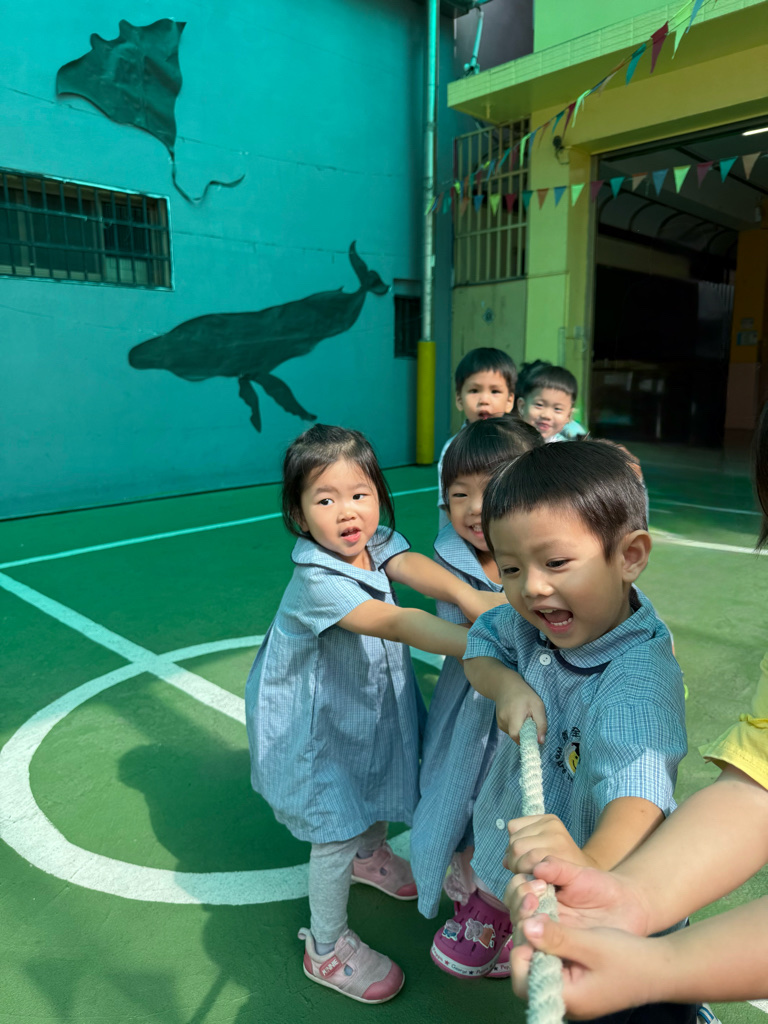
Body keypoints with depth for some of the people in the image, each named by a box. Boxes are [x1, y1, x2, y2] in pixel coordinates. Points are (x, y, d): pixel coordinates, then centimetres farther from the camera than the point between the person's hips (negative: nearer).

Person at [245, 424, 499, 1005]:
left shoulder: (377, 543, -12)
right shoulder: (316, 582, -35)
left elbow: (411, 565, -32)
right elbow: (397, 623, -45)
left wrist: (467, 595, -53)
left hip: (373, 706, 8)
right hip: (319, 726, -7)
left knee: (376, 791, 29)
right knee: (335, 832, 4)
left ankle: (371, 854, 61)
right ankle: (327, 949, 29)